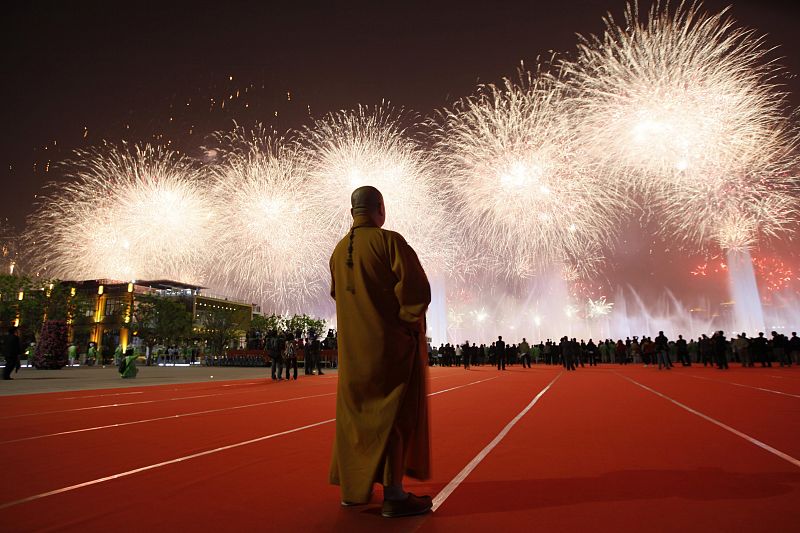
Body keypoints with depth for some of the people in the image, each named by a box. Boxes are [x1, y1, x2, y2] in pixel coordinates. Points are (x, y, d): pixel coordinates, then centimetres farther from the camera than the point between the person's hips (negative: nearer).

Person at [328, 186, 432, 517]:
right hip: (391, 344, -6)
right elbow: (417, 289, -18)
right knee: (396, 414, 2)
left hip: (352, 348, 7)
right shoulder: (389, 241, -12)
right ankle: (393, 494, 6)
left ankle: (353, 487, 26)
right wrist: (409, 323, -6)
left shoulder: (338, 251, 8)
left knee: (355, 412, 15)